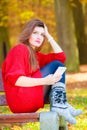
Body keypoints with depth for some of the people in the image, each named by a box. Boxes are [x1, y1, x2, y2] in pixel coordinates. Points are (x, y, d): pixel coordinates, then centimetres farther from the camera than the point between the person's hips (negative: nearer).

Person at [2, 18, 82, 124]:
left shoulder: (35, 55, 21)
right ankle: (59, 105, -19)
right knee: (56, 66, -6)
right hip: (21, 100, -9)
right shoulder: (19, 49, -5)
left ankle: (59, 105, -12)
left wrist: (48, 36, 14)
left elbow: (61, 57, 17)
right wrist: (44, 81, -26)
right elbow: (14, 79, -18)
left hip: (31, 102, 9)